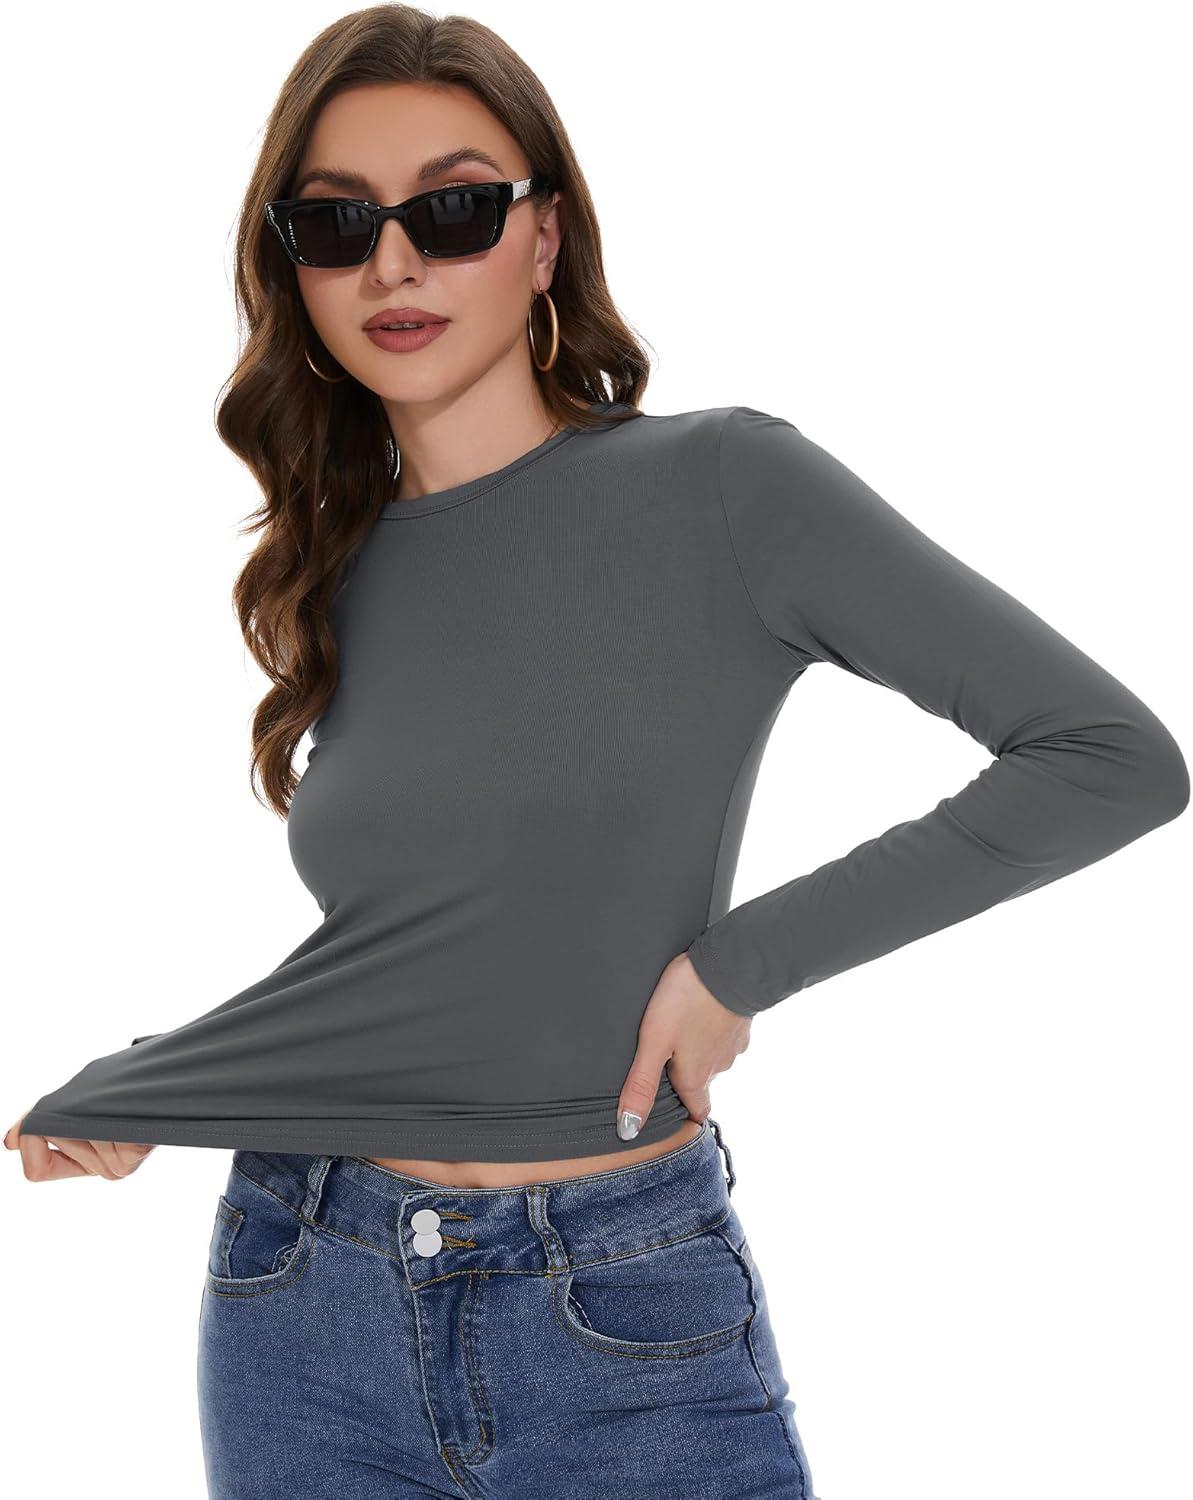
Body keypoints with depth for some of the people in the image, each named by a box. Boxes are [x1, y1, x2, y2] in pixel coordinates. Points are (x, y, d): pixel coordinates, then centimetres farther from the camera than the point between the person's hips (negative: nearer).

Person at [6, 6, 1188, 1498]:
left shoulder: (719, 489, -9)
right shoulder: (338, 568, 5)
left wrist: (747, 958, -13)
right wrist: (125, 1100, 14)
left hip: (625, 1320, -4)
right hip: (304, 1305, 4)